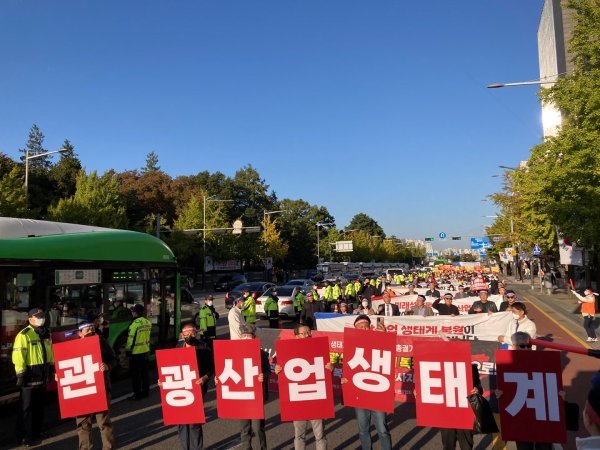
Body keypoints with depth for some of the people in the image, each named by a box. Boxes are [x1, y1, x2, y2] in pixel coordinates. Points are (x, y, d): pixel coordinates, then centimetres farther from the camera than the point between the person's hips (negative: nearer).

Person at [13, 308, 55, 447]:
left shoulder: (46, 334, 12)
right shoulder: (24, 335, -14)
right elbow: (18, 355, -19)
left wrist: (52, 367, 21)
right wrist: (21, 373, -22)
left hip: (42, 376, 8)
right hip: (30, 377, -8)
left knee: (39, 406, 17)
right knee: (26, 407, 1)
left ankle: (37, 431, 30)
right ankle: (24, 436, 10)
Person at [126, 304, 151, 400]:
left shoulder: (135, 324, -20)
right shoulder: (147, 322, 4)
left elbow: (131, 338, -16)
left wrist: (128, 350, -6)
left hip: (136, 353, -7)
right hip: (146, 351, 7)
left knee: (135, 374, 3)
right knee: (144, 373, 16)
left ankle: (137, 394, 8)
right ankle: (145, 392, 24)